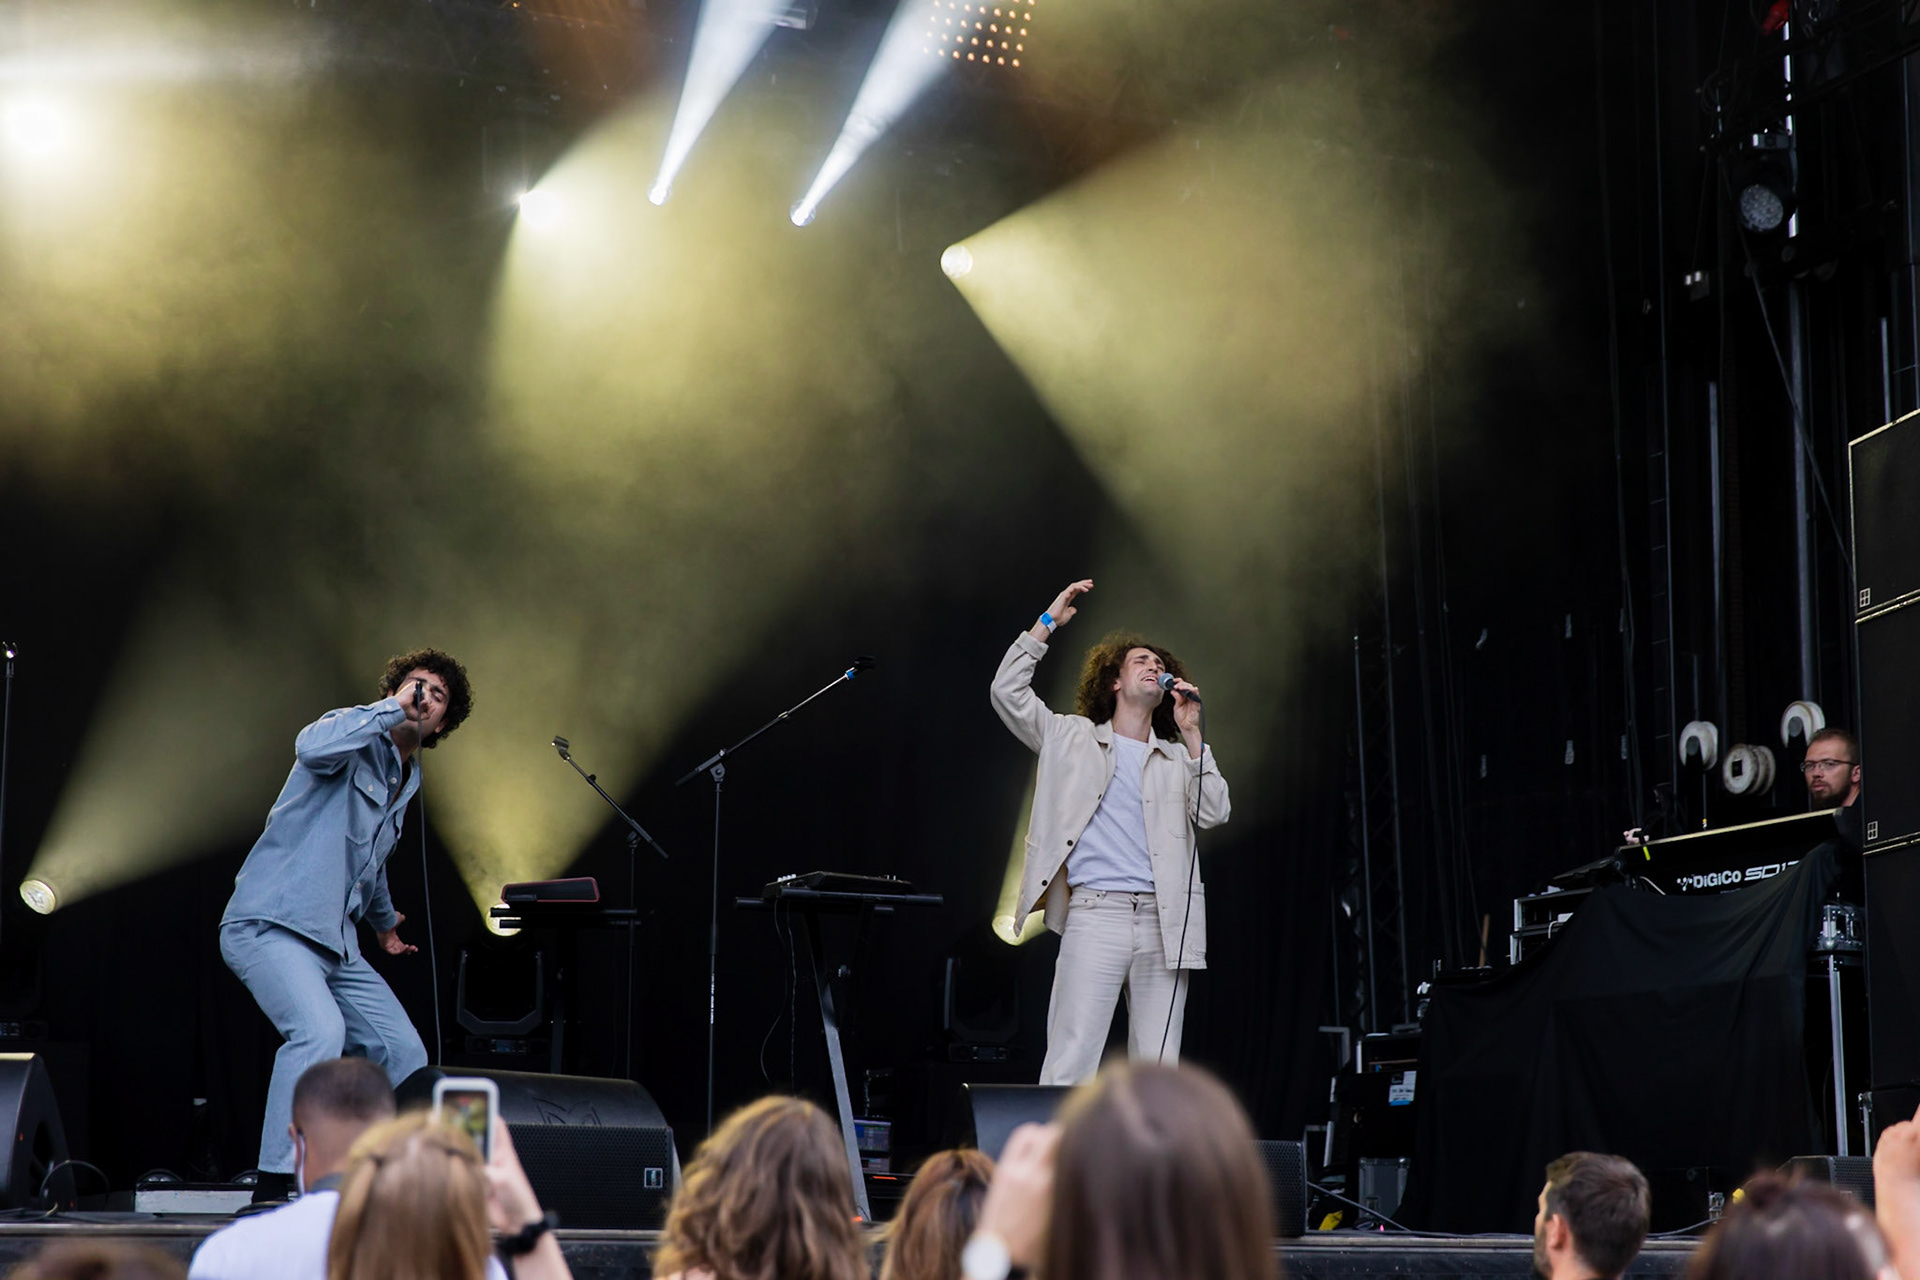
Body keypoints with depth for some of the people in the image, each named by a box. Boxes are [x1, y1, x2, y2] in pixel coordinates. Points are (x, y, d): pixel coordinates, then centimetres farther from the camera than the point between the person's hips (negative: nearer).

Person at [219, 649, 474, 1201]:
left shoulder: (407, 782, 20)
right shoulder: (356, 740, -5)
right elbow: (312, 747, -32)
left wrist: (384, 920, 50)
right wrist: (393, 709, -24)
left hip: (336, 944, 9)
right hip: (270, 925, -9)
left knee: (404, 1052, 3)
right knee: (321, 1030, -30)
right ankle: (271, 1190, -29)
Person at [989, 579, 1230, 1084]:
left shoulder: (1178, 757, 21)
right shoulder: (1073, 738, 15)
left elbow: (1214, 812, 5)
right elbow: (1008, 692, 6)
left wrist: (1190, 735, 2)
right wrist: (1048, 622, 7)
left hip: (1164, 920, 3)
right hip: (1096, 913, -3)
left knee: (1158, 1065, 2)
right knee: (1071, 1061, -11)